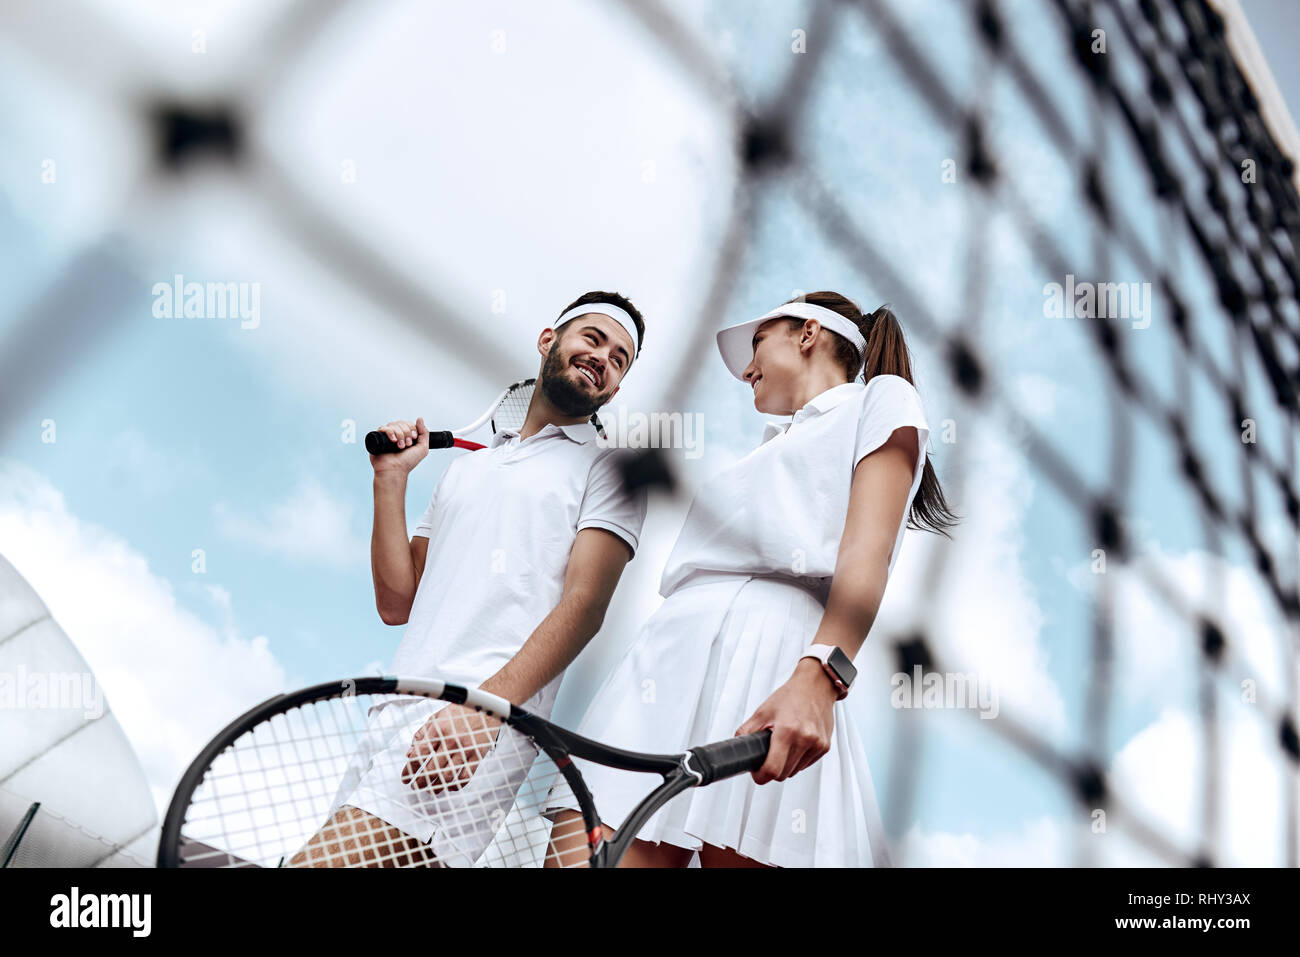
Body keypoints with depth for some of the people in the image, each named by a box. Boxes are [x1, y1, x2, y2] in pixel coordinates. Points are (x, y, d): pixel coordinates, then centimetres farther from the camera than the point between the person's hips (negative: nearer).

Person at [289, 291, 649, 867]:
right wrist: (391, 480, 11)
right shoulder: (465, 468, 27)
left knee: (319, 863, -22)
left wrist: (484, 705, -21)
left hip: (481, 727, -6)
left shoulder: (610, 469, 10)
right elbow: (396, 604, 20)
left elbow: (584, 604, -6)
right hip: (398, 716, 7)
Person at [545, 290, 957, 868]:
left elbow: (867, 553, -4)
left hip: (767, 655, -6)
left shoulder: (881, 399, 14)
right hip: (663, 662, 6)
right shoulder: (773, 448, 39)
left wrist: (818, 678, -22)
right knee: (579, 855, -13)